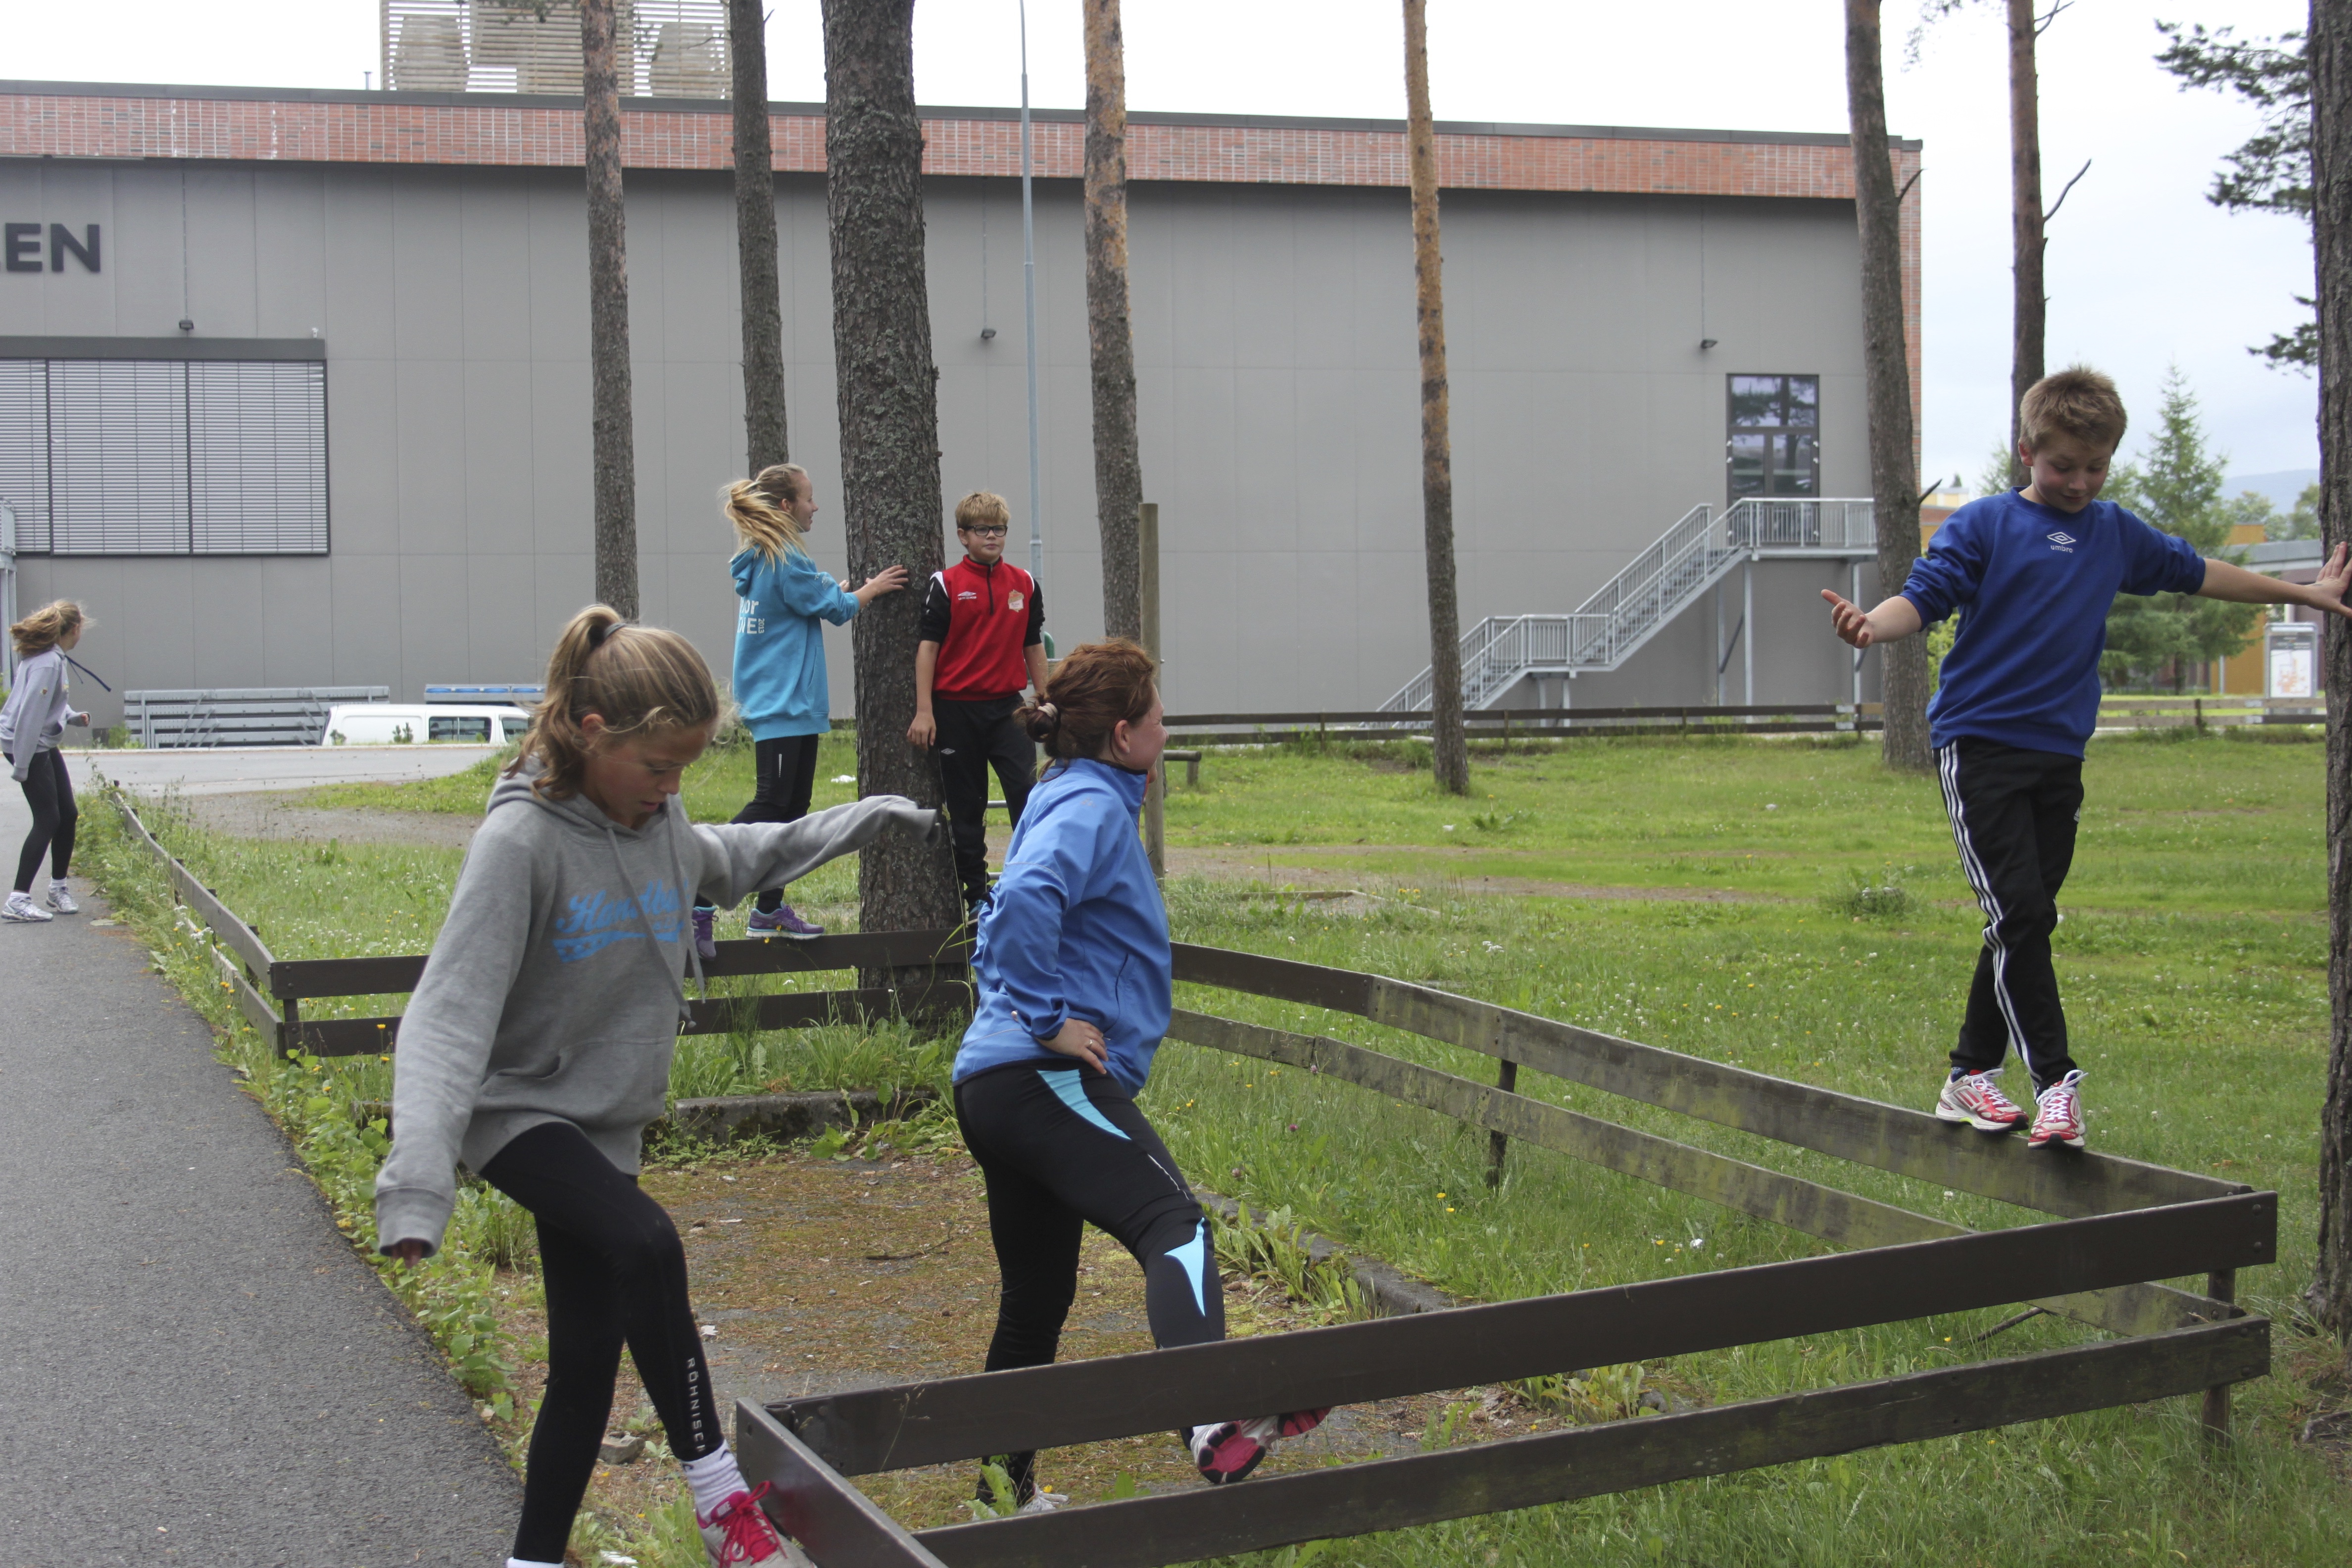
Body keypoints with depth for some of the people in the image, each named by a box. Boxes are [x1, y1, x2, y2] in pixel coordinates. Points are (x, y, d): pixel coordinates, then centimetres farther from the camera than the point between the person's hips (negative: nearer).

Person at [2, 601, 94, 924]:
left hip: (45, 746, 10)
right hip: (28, 747, -10)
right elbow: (31, 712, -25)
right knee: (47, 820, -9)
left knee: (68, 815, 12)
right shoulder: (48, 663, -22)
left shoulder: (53, 657, 8)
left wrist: (73, 716, 3)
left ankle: (58, 887, 25)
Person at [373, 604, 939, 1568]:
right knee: (646, 1246, -32)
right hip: (519, 1115, -7)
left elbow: (729, 862, 24)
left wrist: (866, 820, 26)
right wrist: (418, 1179, -37)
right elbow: (451, 1011, -27)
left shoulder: (658, 818, -1)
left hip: (606, 1126, 7)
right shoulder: (522, 839, -22)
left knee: (588, 1365, 9)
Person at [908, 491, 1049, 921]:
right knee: (965, 806, 6)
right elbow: (927, 646, -5)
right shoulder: (945, 585, -2)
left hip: (1008, 707, 2)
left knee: (1027, 789, -11)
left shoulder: (1024, 584, 7)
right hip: (957, 709, -2)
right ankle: (975, 894, 15)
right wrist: (924, 711, -11)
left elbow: (1034, 647, 13)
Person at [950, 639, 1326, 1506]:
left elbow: (998, 931, 36)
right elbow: (1027, 899, -27)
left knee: (1036, 1302, 18)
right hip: (1046, 1079, -11)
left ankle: (1005, 1488, 28)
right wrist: (1046, 1018, -21)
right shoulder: (1092, 805, -6)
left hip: (992, 1086, 11)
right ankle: (1214, 1420, -51)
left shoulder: (1066, 800, 26)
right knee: (1174, 1225, -29)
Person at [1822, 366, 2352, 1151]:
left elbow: (2195, 574, 27)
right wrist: (1873, 625, -36)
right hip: (1980, 744, -6)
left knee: (2023, 923, 8)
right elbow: (1924, 596, -14)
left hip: (2058, 754, 6)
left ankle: (1971, 1077, 17)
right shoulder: (1985, 525, -3)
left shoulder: (2116, 534, 13)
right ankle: (2055, 1081, -12)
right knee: (2021, 914, -14)